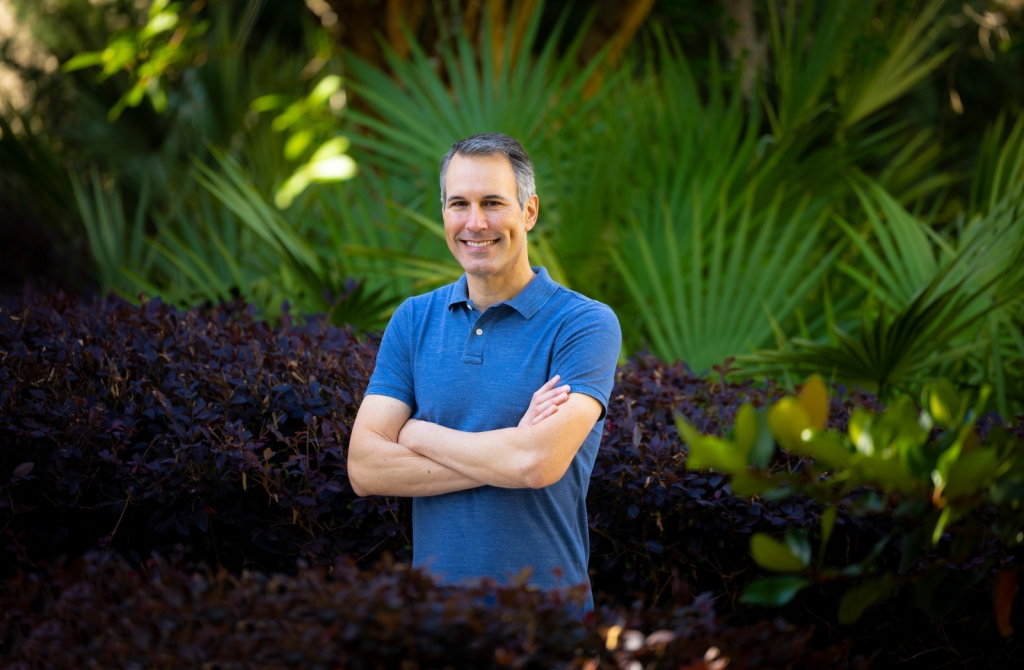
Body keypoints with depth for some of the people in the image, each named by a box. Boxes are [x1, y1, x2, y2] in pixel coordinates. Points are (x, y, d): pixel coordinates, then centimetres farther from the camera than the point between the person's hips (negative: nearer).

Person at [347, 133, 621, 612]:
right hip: (432, 604, 4)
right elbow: (364, 468, -6)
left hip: (544, 608, -3)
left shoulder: (584, 325, -10)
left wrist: (417, 435, -10)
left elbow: (539, 463, -24)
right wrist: (506, 453, -16)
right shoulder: (413, 320, 3)